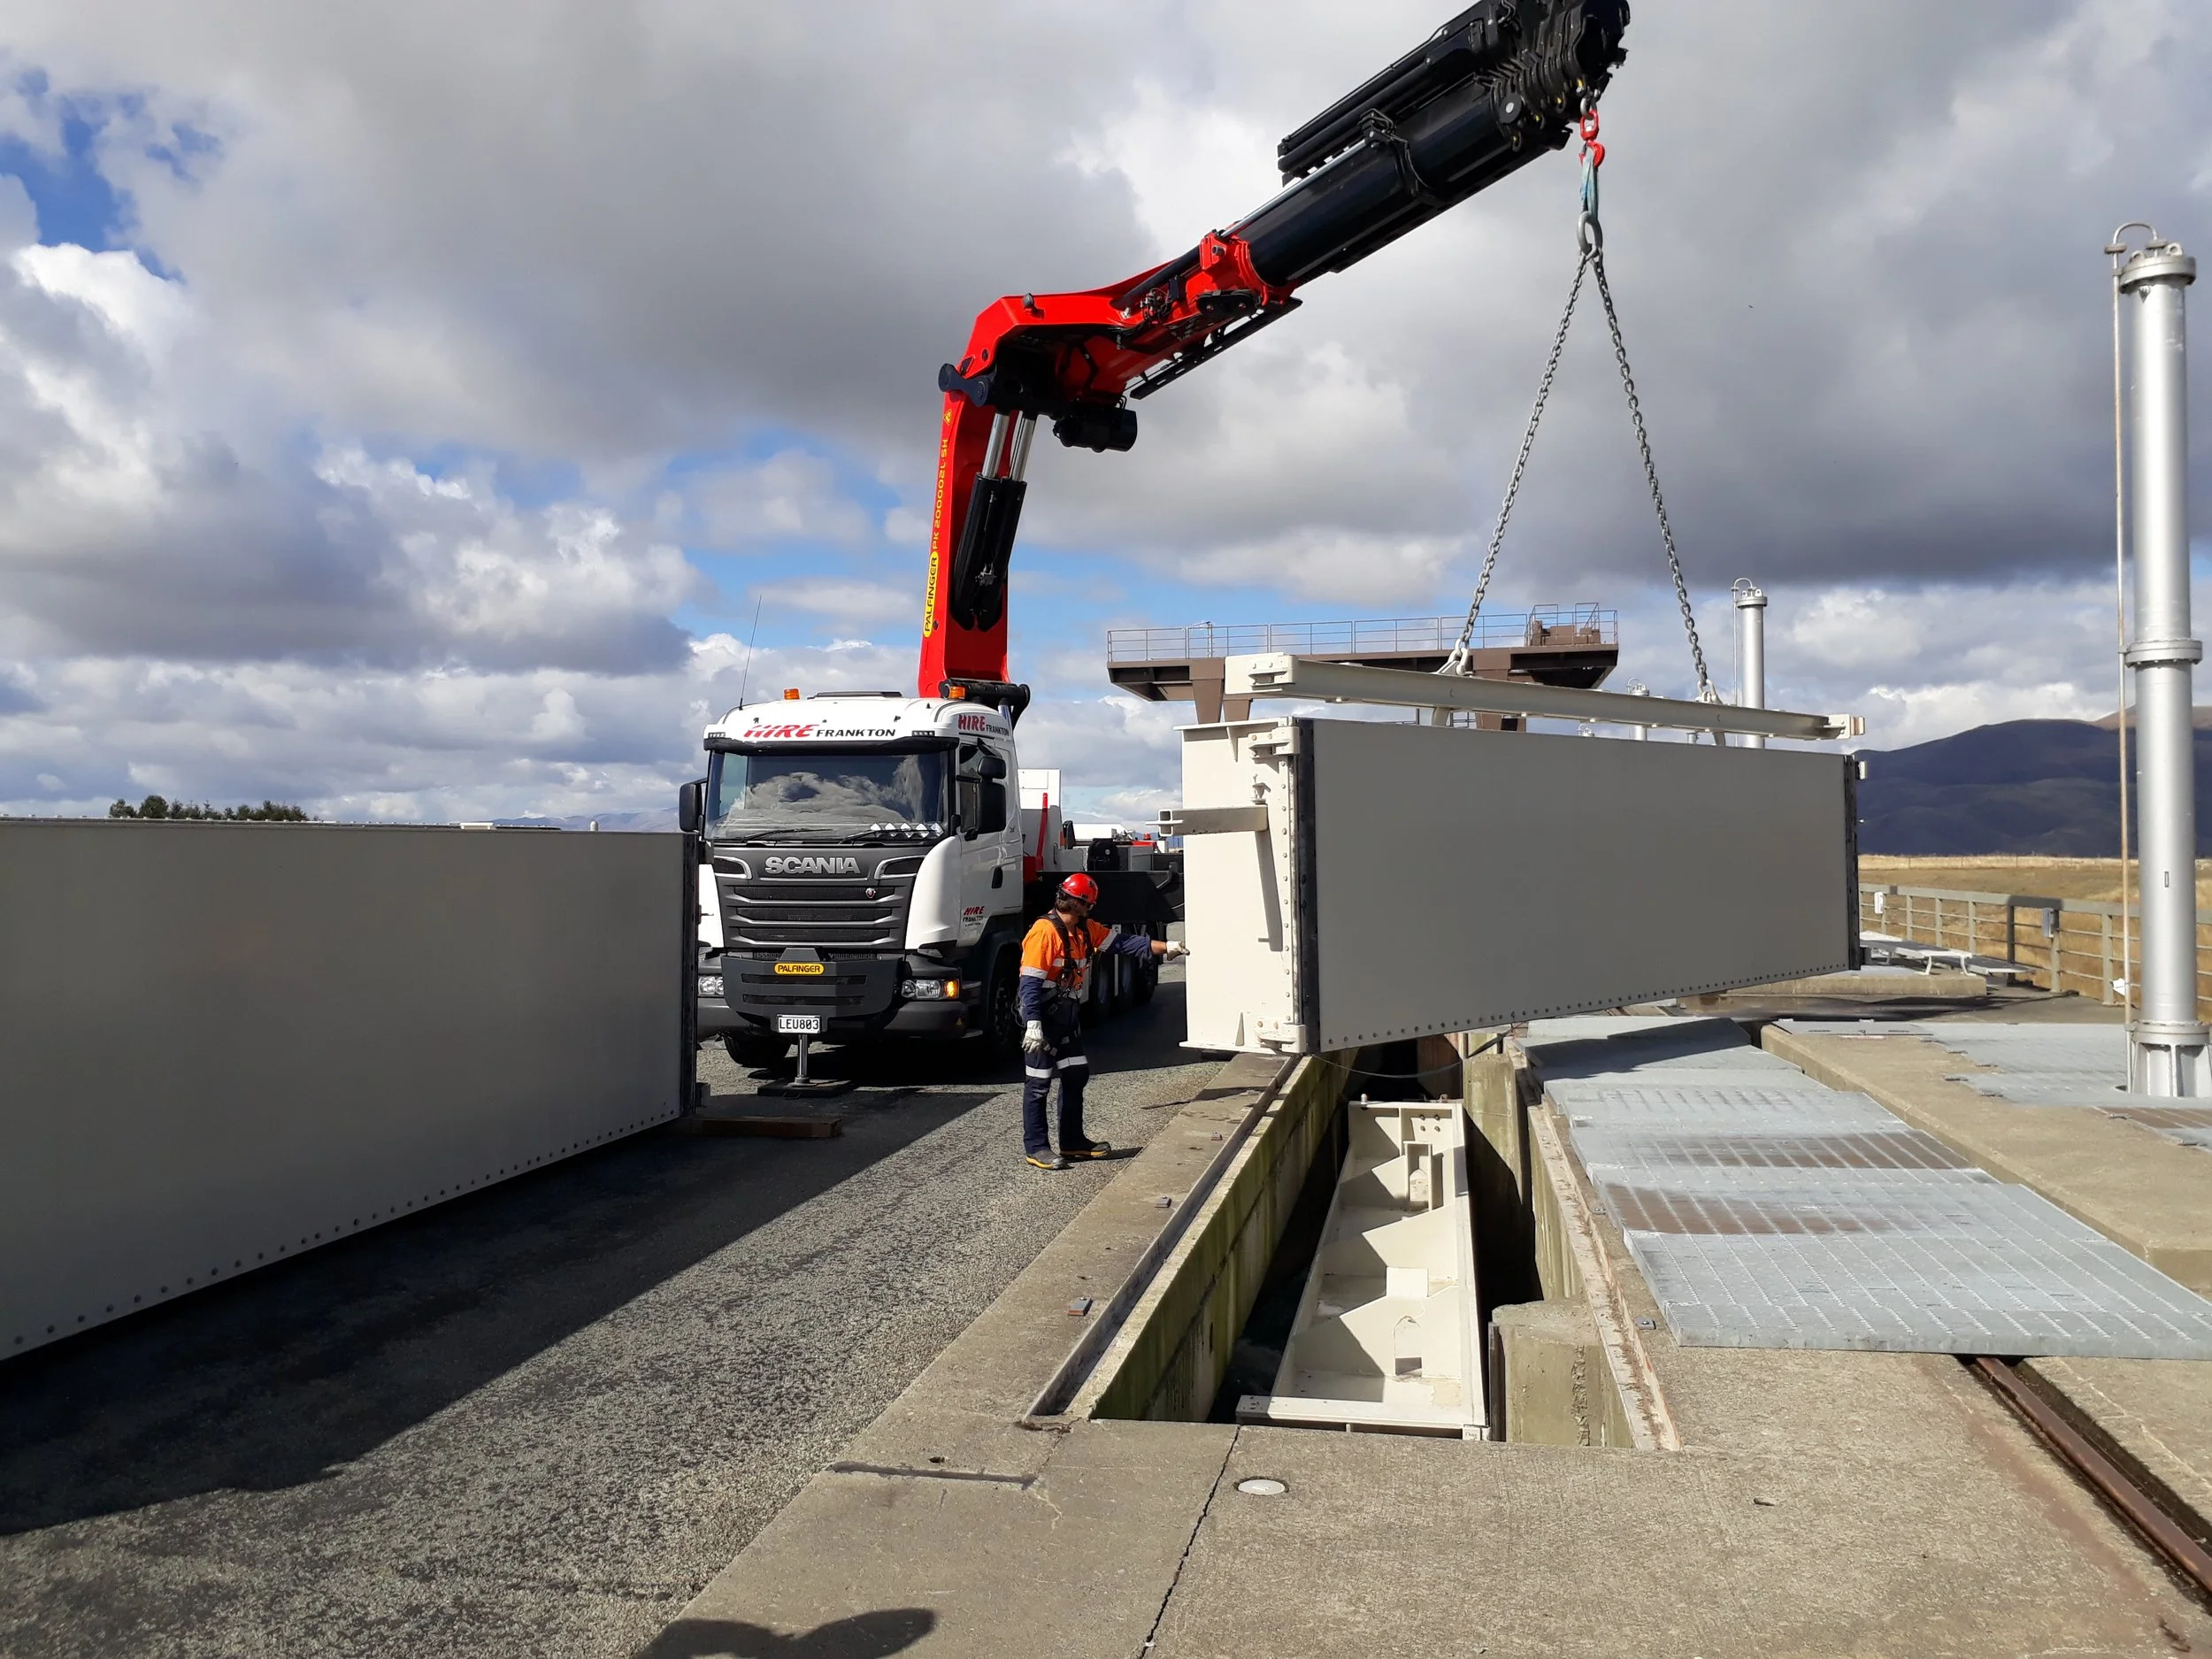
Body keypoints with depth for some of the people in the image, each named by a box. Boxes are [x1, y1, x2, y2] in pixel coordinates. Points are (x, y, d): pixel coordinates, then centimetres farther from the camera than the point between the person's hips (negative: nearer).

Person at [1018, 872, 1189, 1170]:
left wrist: (1166, 947, 2)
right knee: (1038, 1083, -1)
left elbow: (1123, 942, 8)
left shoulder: (1085, 930, 7)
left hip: (1068, 1014, 9)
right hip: (1043, 1017, -9)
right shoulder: (1044, 931, -20)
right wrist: (1032, 1024, -27)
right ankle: (1036, 1148, 6)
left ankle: (1072, 1141, 25)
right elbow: (1030, 982, -23)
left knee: (1076, 1076, 14)